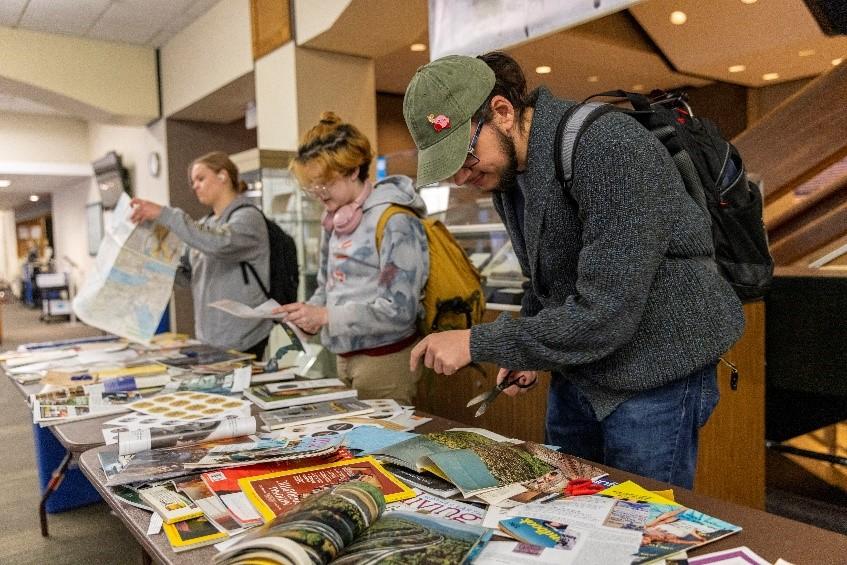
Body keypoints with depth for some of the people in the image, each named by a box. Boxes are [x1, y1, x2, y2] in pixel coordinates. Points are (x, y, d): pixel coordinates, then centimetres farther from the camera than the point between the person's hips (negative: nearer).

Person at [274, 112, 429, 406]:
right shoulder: (334, 221, 7)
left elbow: (399, 310, -19)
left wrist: (325, 316, -21)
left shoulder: (395, 221, -15)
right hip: (346, 357, 7)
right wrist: (307, 312, -4)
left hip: (385, 359, -7)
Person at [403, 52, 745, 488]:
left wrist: (477, 343, -24)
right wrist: (525, 352, 1)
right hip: (573, 374, 8)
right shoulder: (505, 167, 1)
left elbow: (606, 315, -30)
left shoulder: (612, 150, -27)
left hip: (653, 378, -8)